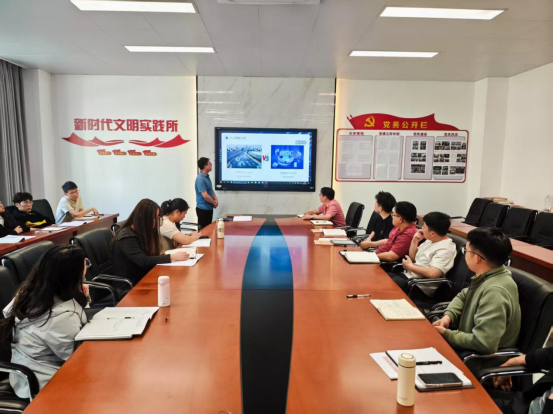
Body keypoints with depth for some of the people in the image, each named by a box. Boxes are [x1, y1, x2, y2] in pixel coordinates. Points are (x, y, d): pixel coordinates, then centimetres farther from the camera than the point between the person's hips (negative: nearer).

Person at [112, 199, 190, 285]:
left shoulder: (145, 232, 8)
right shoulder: (127, 237, -17)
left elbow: (153, 255, 4)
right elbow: (144, 261, -26)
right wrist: (172, 257, -27)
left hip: (143, 276, 7)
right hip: (130, 283, -7)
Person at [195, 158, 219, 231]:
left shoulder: (207, 177, 9)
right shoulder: (200, 179, -21)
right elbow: (205, 196, -24)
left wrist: (216, 199, 0)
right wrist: (214, 203, -9)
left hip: (209, 207, 9)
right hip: (203, 209, -9)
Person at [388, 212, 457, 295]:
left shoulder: (446, 249, -17)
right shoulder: (430, 240, 11)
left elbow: (433, 274, -30)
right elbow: (413, 258, 20)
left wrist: (410, 266, -17)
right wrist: (414, 241, 3)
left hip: (421, 286, -9)